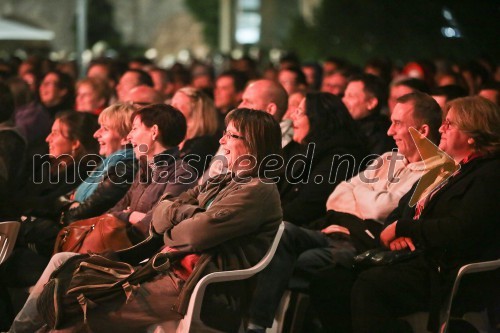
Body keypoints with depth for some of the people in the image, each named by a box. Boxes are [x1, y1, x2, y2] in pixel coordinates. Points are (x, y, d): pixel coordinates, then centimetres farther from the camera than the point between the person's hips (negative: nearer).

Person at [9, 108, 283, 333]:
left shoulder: (260, 192, -10)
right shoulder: (222, 182, 19)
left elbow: (194, 234, -18)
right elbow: (160, 216, 11)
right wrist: (192, 213, -9)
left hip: (192, 285, -9)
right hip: (168, 268, 9)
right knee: (64, 262, 1)